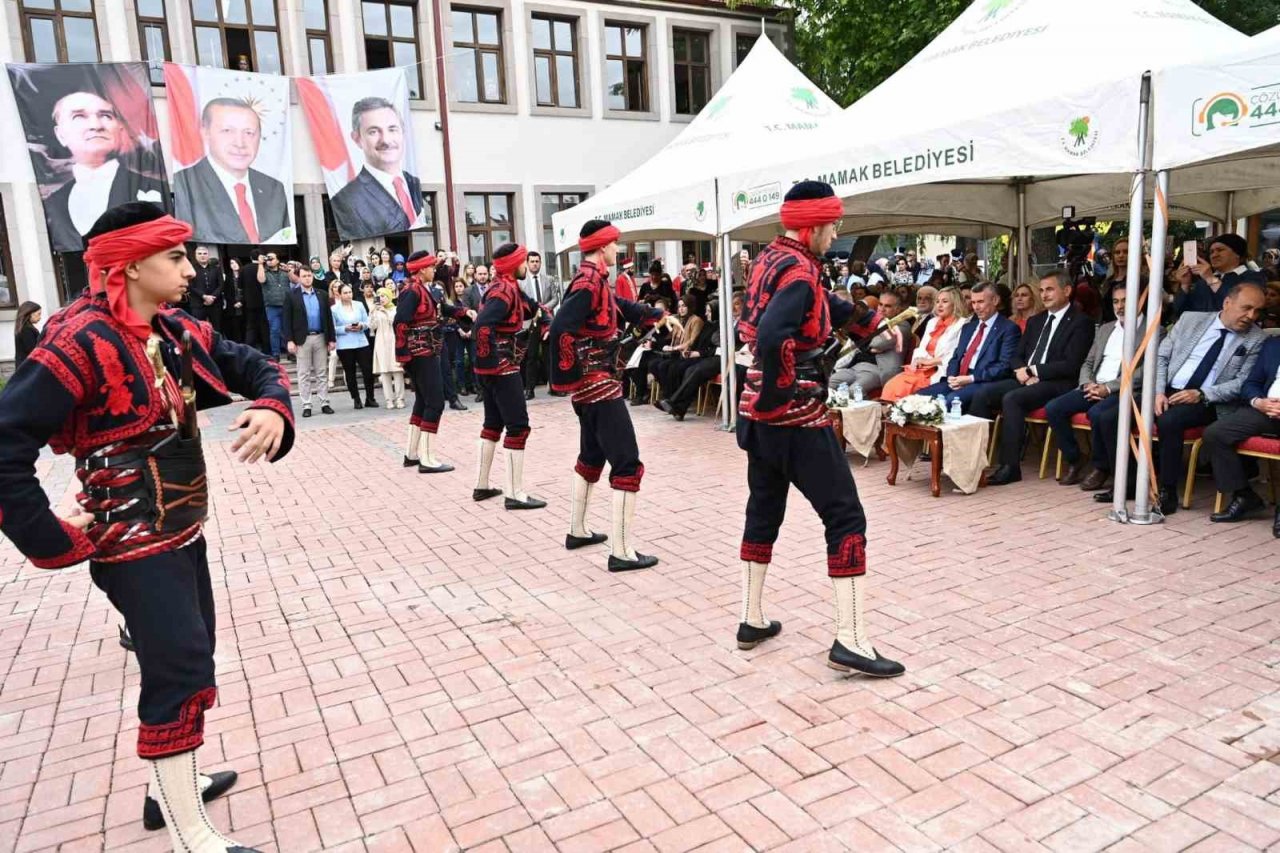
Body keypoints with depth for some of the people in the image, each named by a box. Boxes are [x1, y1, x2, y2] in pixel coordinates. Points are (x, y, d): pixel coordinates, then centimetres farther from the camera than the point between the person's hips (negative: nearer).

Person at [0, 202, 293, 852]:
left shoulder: (174, 331, 3)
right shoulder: (83, 340, -21)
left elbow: (254, 367, 7)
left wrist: (273, 407, -16)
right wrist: (56, 543, -20)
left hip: (183, 532, 9)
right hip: (136, 543, -9)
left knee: (187, 660, 19)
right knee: (180, 669, -6)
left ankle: (170, 785, 39)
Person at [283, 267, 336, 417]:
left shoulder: (322, 295, 9)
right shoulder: (292, 296, 0)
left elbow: (328, 317, 9)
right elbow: (287, 320, -3)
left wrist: (332, 338, 3)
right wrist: (289, 340, -11)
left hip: (320, 338, 3)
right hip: (302, 339, -2)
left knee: (322, 373, 7)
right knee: (304, 374, 2)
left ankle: (324, 403, 12)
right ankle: (306, 406, 6)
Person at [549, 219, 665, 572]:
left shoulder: (595, 280, 12)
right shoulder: (590, 282, -18)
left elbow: (622, 307, 28)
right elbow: (560, 329, -28)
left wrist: (659, 314, 30)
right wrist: (570, 375, -20)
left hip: (589, 387, 11)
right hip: (599, 384, -11)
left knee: (592, 456, 22)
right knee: (627, 464, -8)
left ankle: (577, 531, 34)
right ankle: (622, 552, -5)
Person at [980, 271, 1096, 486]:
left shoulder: (1081, 322, -1)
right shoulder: (1035, 321, 22)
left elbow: (1070, 365, -12)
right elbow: (1017, 355, 19)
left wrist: (1033, 370, -13)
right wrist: (1021, 370, -3)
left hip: (1056, 384, -7)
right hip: (1025, 380, 7)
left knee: (1011, 398, -32)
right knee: (983, 393, -17)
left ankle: (1010, 466, -27)